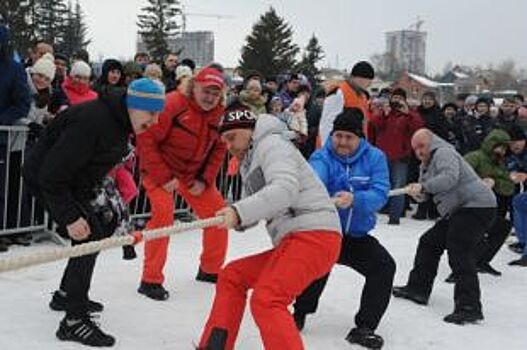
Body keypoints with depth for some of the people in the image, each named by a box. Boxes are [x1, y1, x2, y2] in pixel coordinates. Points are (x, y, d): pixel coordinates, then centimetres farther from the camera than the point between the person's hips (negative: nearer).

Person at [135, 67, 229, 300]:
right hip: (160, 170, -6)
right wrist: (163, 177, -25)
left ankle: (210, 270, 26)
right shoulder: (172, 104, -26)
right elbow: (146, 139, -25)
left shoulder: (218, 114, -5)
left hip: (195, 174, 7)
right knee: (163, 214, -23)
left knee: (218, 213, 6)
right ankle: (151, 280, -11)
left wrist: (205, 180, -7)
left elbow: (219, 149, 4)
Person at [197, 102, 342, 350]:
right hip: (292, 241, 10)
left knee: (265, 300, -24)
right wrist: (236, 219, -2)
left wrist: (239, 212, -27)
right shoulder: (250, 164, 27)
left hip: (313, 234, -10)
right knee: (232, 276, 15)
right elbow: (253, 209, 20)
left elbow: (286, 188, -20)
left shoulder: (271, 143, -2)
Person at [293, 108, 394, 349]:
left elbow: (380, 194, -20)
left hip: (357, 236, 3)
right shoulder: (321, 158, -13)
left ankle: (364, 328, 0)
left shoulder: (375, 158, -7)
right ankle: (299, 315, -1)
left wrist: (354, 200, -40)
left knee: (385, 266, -13)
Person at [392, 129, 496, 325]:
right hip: (457, 211, 11)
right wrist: (417, 191, -7)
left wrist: (424, 186, -35)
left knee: (460, 254, -18)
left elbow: (450, 177, -30)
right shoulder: (427, 164, 21)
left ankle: (469, 307, -18)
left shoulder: (443, 153, -11)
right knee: (429, 242, 16)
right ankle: (418, 288, 26)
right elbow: (424, 195, 15)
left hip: (477, 207, -11)